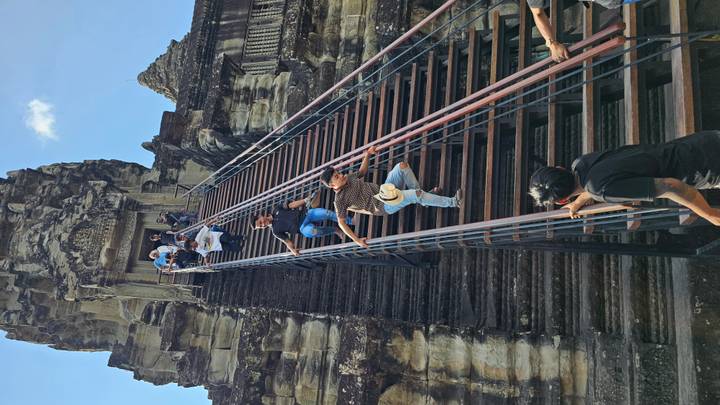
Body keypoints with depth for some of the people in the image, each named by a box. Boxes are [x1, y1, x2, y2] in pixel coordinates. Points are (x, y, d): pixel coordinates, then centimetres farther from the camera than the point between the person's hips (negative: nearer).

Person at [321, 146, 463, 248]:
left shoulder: (348, 179, 8)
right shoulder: (340, 200, -11)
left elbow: (362, 172, 27)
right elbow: (341, 223, -10)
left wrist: (367, 155, 13)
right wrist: (357, 240, -16)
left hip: (384, 189, 8)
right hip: (385, 206, -8)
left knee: (402, 166, -12)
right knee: (415, 195, -27)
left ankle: (423, 195, 1)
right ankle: (452, 202, -13)